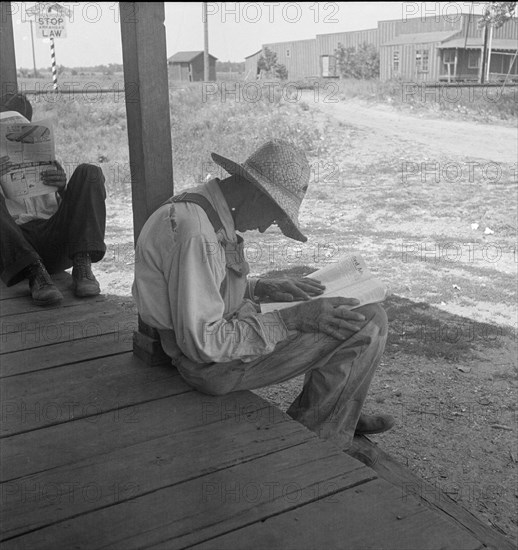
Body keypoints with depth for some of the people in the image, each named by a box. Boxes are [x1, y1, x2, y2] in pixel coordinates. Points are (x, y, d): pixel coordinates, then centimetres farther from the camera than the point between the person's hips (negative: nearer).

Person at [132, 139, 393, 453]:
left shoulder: (198, 207, 5)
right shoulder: (194, 232, -27)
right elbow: (202, 343, -28)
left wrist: (265, 288, 6)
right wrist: (291, 319, -24)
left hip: (224, 333, 10)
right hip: (215, 365, -10)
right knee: (368, 322, -13)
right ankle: (320, 439, 4)